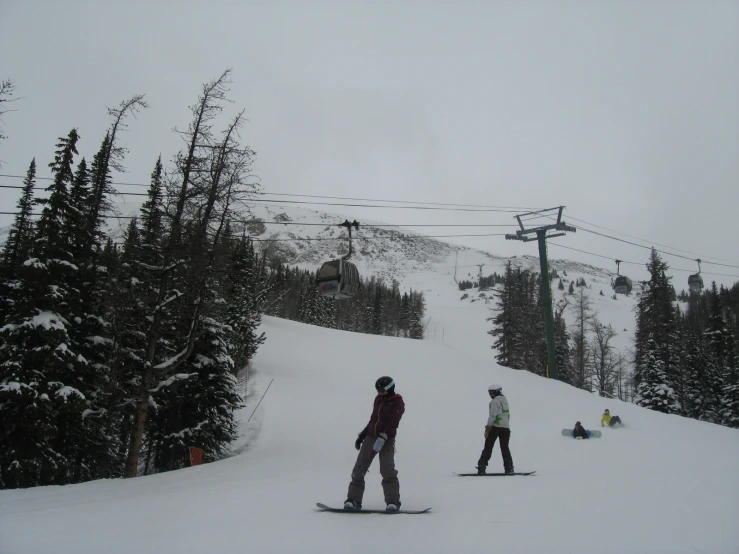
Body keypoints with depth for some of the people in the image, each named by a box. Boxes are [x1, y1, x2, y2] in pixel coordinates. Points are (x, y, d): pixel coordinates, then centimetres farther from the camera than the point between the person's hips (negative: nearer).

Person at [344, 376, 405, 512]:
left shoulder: (397, 402, -3)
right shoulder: (379, 399, 16)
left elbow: (393, 423, -15)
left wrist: (383, 437, -27)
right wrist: (361, 436, 19)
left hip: (386, 439, -6)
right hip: (371, 437, 6)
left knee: (387, 470, -16)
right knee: (359, 469, -2)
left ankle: (393, 502, -8)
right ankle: (353, 500, 4)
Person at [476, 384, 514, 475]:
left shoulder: (495, 401, -7)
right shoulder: (505, 400, 18)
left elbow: (493, 415, -15)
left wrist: (488, 426, -15)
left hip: (495, 426, -7)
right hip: (506, 427, 7)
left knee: (488, 447, -3)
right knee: (505, 448, 12)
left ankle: (481, 468, -5)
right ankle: (509, 468, 4)